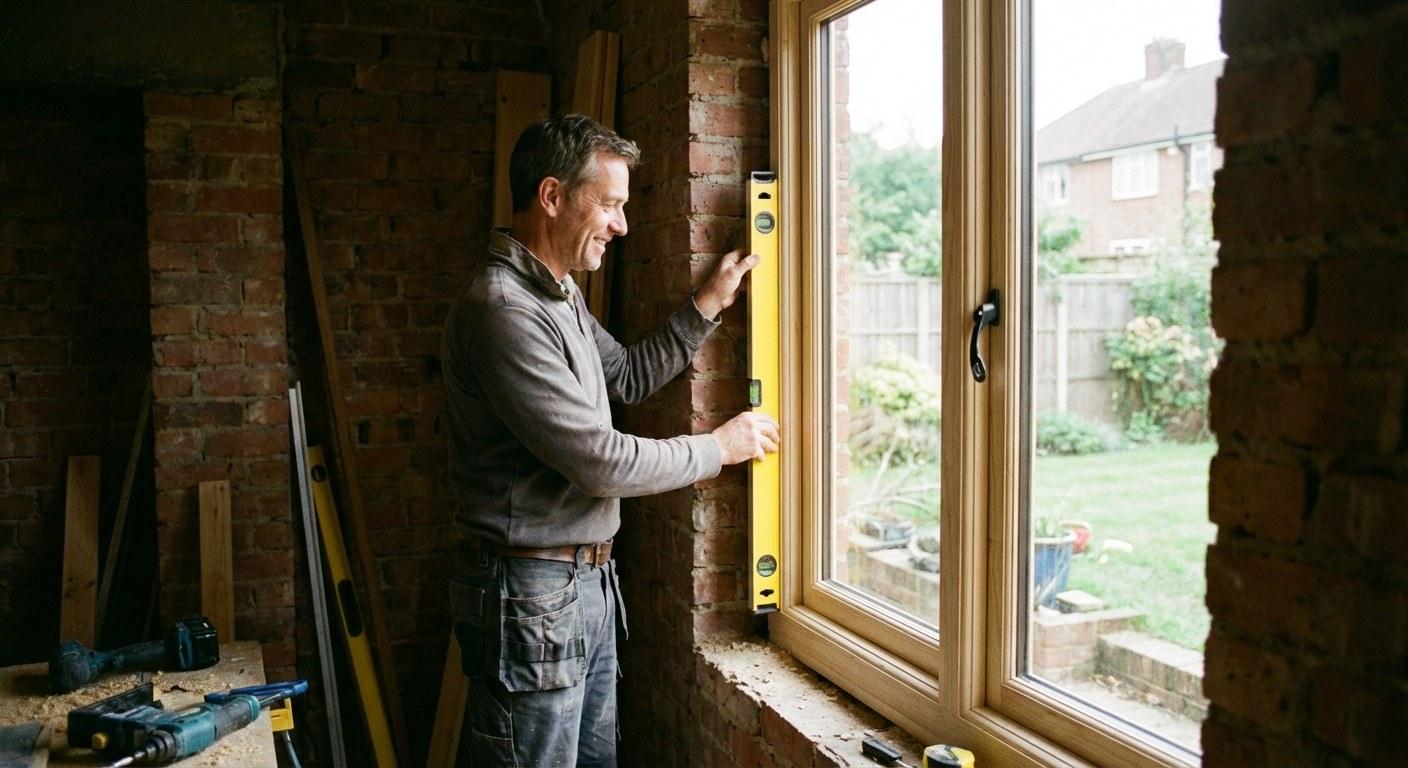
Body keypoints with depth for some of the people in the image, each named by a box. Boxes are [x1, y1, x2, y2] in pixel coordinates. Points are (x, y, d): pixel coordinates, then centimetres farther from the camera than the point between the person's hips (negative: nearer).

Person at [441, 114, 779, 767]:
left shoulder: (559, 293, 10)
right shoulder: (503, 308, -23)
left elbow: (629, 377, 22)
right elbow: (600, 461, -23)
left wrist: (710, 303, 14)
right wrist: (718, 448, -9)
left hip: (586, 584, 10)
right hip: (530, 595, -10)